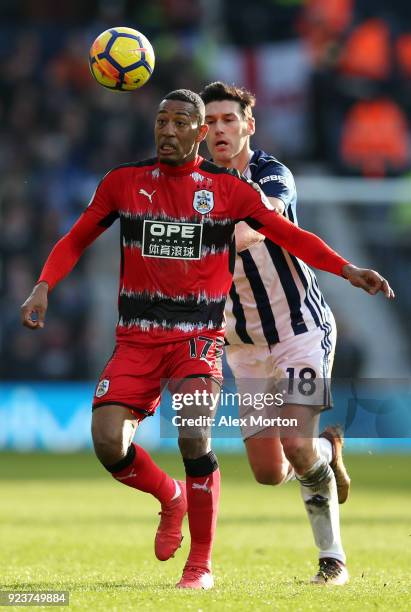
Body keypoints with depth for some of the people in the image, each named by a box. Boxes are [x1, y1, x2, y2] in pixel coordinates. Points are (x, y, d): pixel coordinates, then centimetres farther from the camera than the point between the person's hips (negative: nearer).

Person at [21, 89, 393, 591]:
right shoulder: (123, 182, 6)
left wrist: (347, 271, -8)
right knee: (108, 441, -16)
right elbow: (76, 241, 13)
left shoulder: (228, 188, 2)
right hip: (137, 336, 2)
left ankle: (201, 563, -5)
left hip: (200, 336, -2)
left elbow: (290, 236, 3)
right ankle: (171, 497, 18)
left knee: (193, 436, -23)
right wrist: (44, 287, -3)